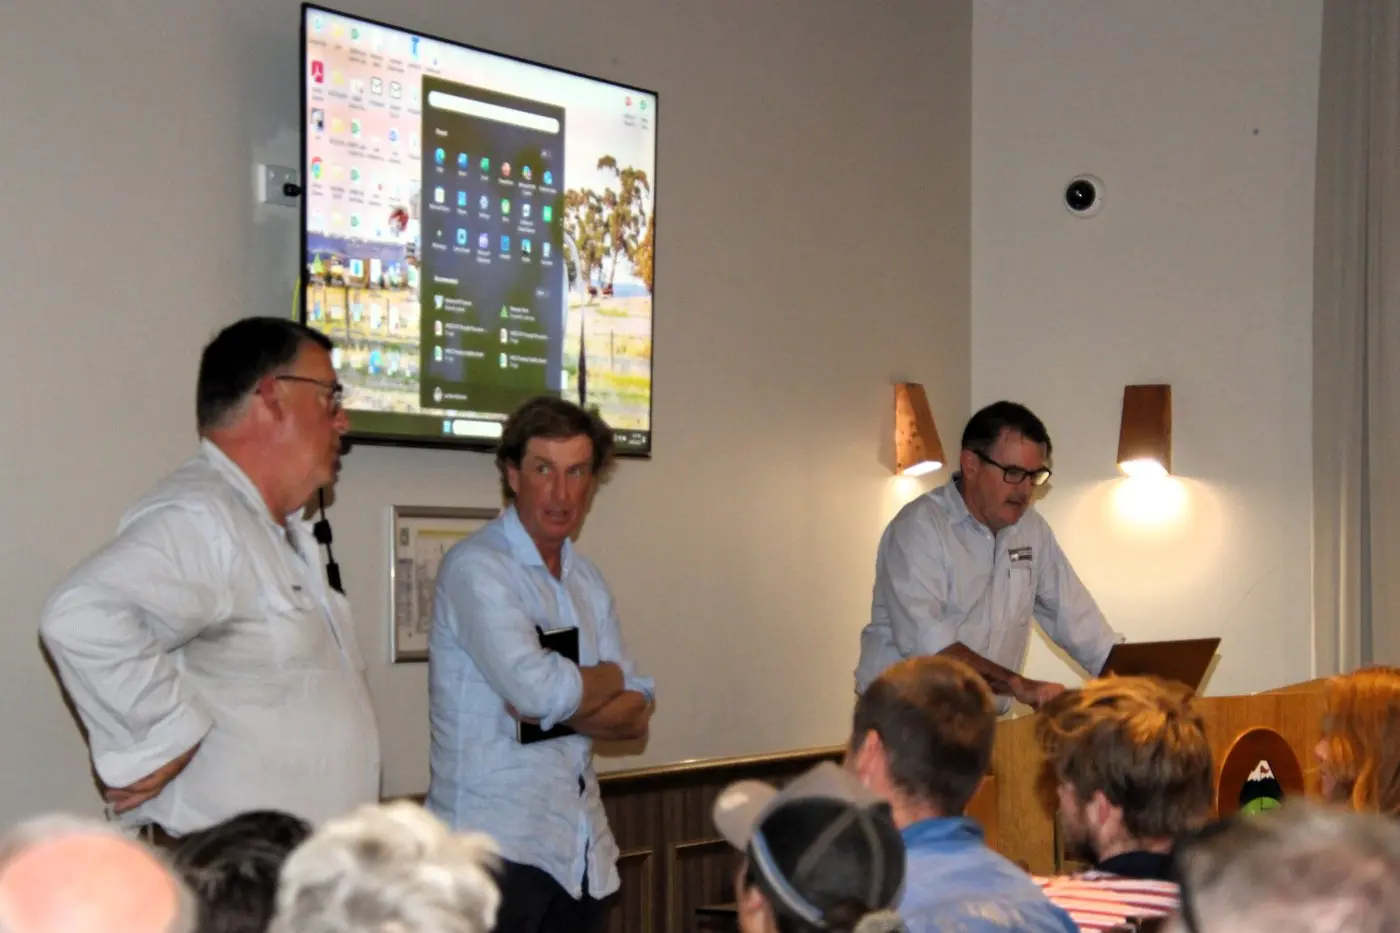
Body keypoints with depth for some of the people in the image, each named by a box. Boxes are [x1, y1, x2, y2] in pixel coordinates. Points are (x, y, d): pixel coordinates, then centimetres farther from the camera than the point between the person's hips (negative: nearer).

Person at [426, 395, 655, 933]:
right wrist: (609, 678, -3)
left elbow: (637, 716, 7)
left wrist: (555, 707, -13)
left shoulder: (588, 581, 14)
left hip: (582, 849, 7)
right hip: (499, 844, -7)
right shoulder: (477, 567, -9)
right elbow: (539, 688, -23)